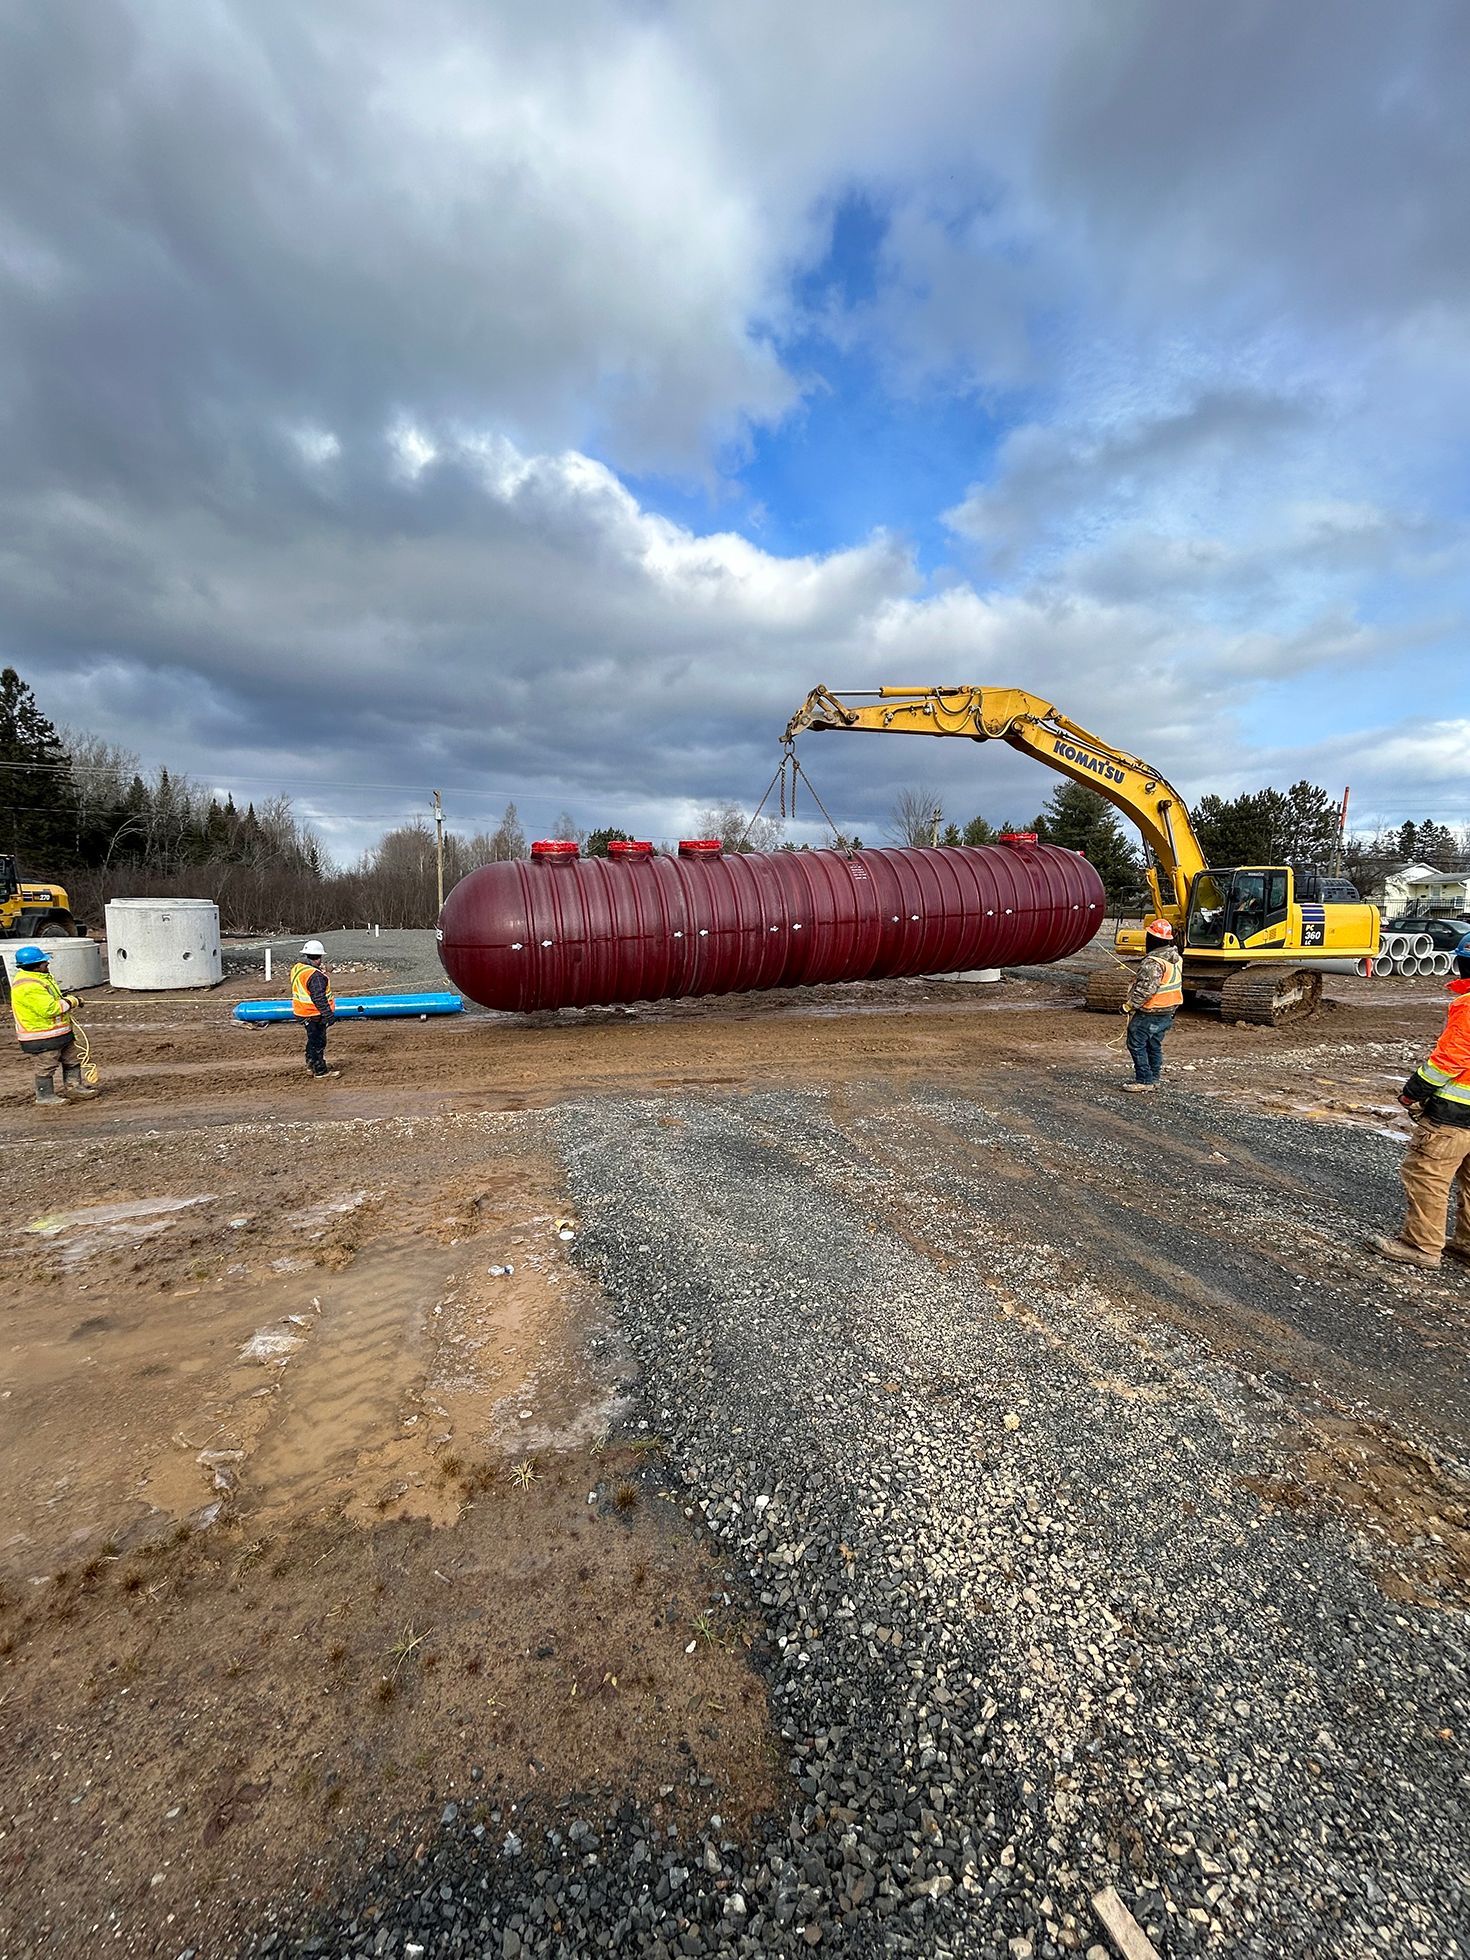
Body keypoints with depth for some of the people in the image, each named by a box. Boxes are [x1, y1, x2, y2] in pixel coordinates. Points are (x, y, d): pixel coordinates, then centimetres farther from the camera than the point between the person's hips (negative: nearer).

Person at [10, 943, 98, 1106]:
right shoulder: (28, 986, -25)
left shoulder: (40, 977, 9)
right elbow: (48, 1009, -29)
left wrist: (66, 999, 4)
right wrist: (71, 1002, -15)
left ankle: (73, 1088, 29)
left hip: (60, 1032, 11)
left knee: (72, 1059, 18)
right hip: (41, 1037, -11)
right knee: (45, 1067, 2)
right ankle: (45, 1098, 13)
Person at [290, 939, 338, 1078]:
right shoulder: (315, 975, -25)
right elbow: (319, 998, -26)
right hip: (314, 1014, -9)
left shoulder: (297, 968, 5)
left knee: (312, 1038, 24)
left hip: (302, 1012, 9)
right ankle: (320, 1070, 11)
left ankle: (311, 1064, 38)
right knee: (318, 1041, 2)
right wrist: (328, 1015, -21)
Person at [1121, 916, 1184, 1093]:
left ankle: (1144, 1080, 1)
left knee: (1137, 1044, 0)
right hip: (1168, 1013, 9)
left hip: (1149, 1014, -9)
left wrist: (1131, 1004, -16)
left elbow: (1146, 989, -27)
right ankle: (1154, 1079, 26)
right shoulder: (1176, 959, 6)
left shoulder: (1153, 962, -24)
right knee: (1154, 1045, 18)